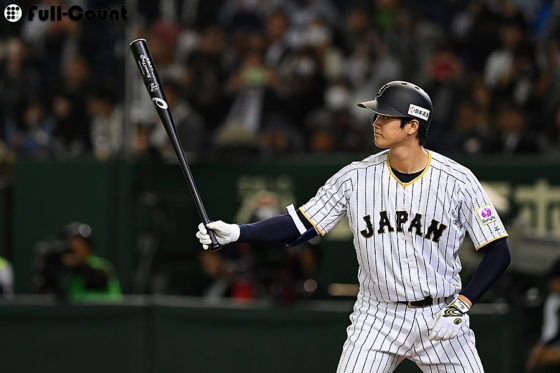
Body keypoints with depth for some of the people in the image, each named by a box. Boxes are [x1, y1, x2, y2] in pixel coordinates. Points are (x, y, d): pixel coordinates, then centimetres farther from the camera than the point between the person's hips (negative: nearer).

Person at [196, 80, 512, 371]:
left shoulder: (458, 181, -9)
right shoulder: (356, 177, -3)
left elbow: (499, 252, -7)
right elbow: (299, 226, -1)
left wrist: (461, 306, -17)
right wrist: (237, 232, -15)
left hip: (440, 319, -1)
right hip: (377, 319, 1)